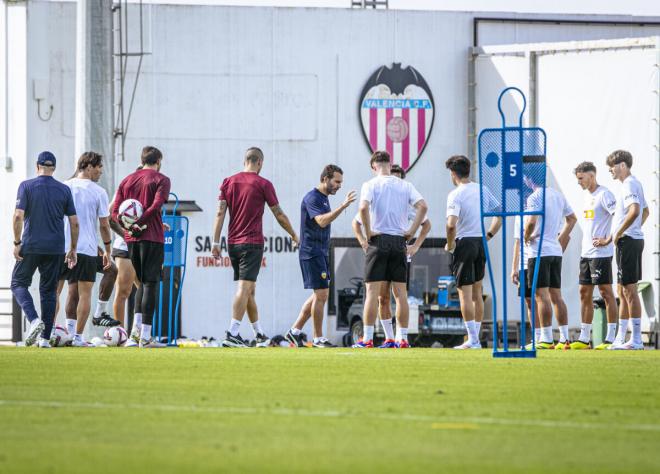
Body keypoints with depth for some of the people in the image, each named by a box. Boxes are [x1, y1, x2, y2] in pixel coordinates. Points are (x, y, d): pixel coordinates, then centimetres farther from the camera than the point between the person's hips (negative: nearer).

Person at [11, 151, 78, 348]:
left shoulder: (27, 186, -2)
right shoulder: (64, 190, 5)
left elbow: (18, 216, -11)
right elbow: (74, 222, 5)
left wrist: (17, 243, -4)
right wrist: (73, 249, 13)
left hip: (31, 246, -3)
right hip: (55, 248, 3)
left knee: (19, 283, 9)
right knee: (49, 290, 9)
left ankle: (34, 319, -17)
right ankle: (45, 337, 5)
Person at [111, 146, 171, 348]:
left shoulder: (127, 180, 16)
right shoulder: (161, 180, -1)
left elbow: (115, 212, 6)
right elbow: (156, 206, -17)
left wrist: (128, 224, -7)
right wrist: (139, 223, -16)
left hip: (131, 239, 5)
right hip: (152, 237, -5)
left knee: (143, 283, 18)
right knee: (150, 284, -3)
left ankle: (136, 331, 7)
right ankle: (145, 336, -6)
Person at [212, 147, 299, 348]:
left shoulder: (228, 182, 6)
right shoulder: (263, 184, -5)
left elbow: (220, 213, 1)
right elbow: (279, 215, 1)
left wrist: (216, 242, 1)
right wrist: (294, 235, 16)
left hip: (233, 242, 5)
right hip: (252, 242, -5)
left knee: (248, 290, 14)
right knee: (245, 289, -9)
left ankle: (260, 335, 23)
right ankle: (232, 334, -20)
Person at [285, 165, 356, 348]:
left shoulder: (324, 198, 17)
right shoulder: (312, 198, -14)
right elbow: (322, 221, -28)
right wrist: (343, 206, -33)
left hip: (321, 253, 10)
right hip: (311, 252, -10)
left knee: (320, 295, 11)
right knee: (321, 294, -9)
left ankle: (295, 331, 16)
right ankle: (318, 338, -4)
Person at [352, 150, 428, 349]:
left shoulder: (370, 185, -3)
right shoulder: (405, 186, 7)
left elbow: (364, 208, -20)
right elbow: (423, 206, -4)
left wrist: (368, 232, -10)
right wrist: (411, 231, 0)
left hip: (378, 241, -3)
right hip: (399, 242, 3)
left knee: (373, 291, -2)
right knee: (400, 292, 7)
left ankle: (367, 338, -5)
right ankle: (403, 338, 7)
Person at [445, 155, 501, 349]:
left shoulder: (455, 195, -12)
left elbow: (451, 224, -24)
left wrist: (450, 244, -9)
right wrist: (488, 235, 15)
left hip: (464, 243, -6)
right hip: (481, 244, 6)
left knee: (465, 293, -3)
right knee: (477, 293, 14)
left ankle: (472, 339, -6)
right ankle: (476, 338, 16)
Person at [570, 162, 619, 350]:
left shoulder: (604, 195, -11)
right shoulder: (587, 195, 16)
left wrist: (608, 239, -18)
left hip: (601, 253, -9)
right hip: (586, 253, 9)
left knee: (606, 292, -6)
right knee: (585, 292, 9)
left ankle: (610, 338, -5)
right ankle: (584, 338, 13)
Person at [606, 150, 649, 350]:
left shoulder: (629, 185, -14)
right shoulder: (635, 184, 18)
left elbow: (634, 211, -30)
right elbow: (645, 211, 30)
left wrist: (618, 234, -19)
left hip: (628, 241, -11)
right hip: (634, 240, 11)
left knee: (629, 289, -9)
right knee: (623, 290, 14)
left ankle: (636, 340, -9)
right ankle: (620, 339, 19)